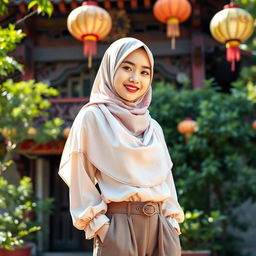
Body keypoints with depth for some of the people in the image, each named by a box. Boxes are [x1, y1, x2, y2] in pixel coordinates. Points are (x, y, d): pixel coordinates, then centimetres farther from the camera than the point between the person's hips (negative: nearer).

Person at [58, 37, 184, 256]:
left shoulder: (153, 127, 14)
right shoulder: (93, 117, -1)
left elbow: (165, 177, 15)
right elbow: (81, 180, -4)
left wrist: (172, 221, 7)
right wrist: (98, 225, -10)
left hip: (160, 225, 5)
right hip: (119, 224, -5)